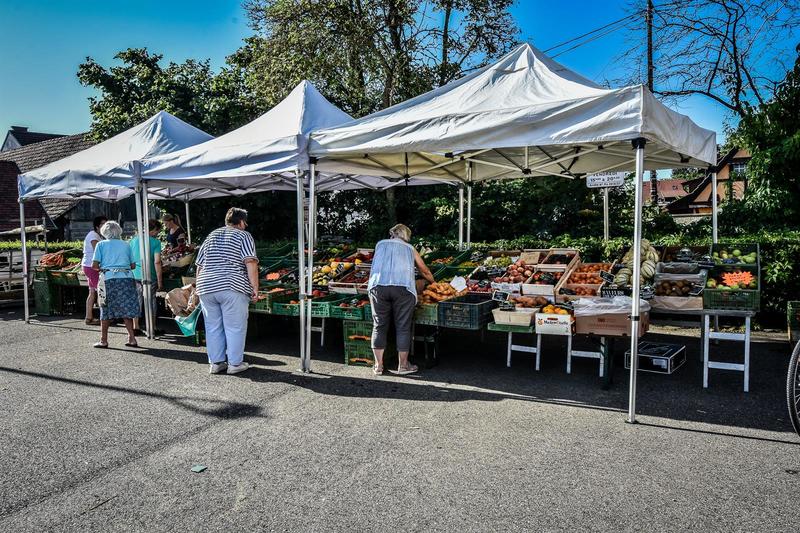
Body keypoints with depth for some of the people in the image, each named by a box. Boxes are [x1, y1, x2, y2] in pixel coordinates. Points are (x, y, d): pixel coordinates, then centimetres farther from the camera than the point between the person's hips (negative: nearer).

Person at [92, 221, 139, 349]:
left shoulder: (101, 244, 7)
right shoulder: (126, 245, 13)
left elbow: (94, 265, 0)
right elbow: (133, 265, 10)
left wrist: (101, 268, 20)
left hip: (109, 279, -2)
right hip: (127, 278, 2)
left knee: (106, 310, 7)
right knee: (126, 310, 7)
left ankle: (103, 341, 13)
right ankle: (132, 339, 5)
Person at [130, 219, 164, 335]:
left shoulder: (133, 240, 8)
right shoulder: (155, 242, -8)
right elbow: (157, 262, -13)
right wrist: (160, 281, -9)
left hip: (134, 275, 5)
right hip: (149, 276, -4)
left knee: (136, 300, 13)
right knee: (151, 300, 5)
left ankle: (135, 327, 17)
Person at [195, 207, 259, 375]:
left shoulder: (211, 236, 21)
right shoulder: (244, 236, 3)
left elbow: (199, 265, 21)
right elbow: (251, 263, -11)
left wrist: (200, 286, 28)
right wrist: (255, 288, -9)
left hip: (206, 287, 6)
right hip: (232, 287, -5)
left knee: (213, 327, 12)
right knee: (235, 327, 3)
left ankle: (215, 363, 18)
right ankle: (235, 364, 8)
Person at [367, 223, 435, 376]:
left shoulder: (380, 244, 23)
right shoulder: (410, 249, 24)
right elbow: (425, 271, 33)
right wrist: (433, 283, 51)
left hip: (378, 285, 1)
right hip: (403, 287, -1)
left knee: (379, 326, 8)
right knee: (403, 327, 7)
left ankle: (378, 365, 11)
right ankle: (403, 365, 12)